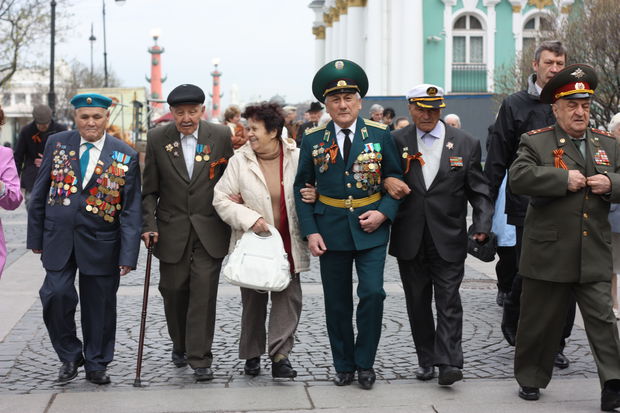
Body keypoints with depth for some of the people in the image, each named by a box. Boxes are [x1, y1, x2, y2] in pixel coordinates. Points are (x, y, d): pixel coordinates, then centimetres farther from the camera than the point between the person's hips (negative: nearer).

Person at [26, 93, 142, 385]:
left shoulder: (125, 156, -2)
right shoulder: (57, 144, 3)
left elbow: (131, 210, -3)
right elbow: (39, 194, 8)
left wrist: (128, 255, -9)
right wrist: (36, 237, 5)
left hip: (100, 241, -1)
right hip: (58, 238, 1)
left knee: (99, 305, 6)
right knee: (57, 295, -10)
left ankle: (96, 365, 25)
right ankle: (69, 356, 14)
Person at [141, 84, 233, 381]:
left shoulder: (221, 136, -2)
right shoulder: (157, 139, 0)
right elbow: (150, 190, 4)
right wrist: (149, 225, -5)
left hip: (210, 231, -1)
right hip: (172, 231, 2)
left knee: (204, 292, -6)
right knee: (173, 291, 9)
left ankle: (200, 358, 2)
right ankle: (180, 345, 34)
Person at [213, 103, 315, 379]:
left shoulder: (297, 158, -2)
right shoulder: (239, 161, -3)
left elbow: (312, 191, 13)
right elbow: (221, 199, -4)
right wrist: (249, 218, -16)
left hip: (287, 245, 0)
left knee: (288, 298, -5)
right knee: (253, 301, 10)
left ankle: (280, 355, 2)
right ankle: (252, 355, 25)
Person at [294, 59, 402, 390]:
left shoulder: (380, 135, 0)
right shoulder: (313, 140, 2)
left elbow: (396, 181, 5)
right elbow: (302, 187, 6)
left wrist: (383, 213, -11)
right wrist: (310, 231, -4)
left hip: (371, 229, -1)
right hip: (331, 231, 1)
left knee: (372, 293, -11)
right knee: (337, 303, 7)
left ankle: (365, 363, 8)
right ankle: (344, 365, 23)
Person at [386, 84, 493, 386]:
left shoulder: (466, 144, 2)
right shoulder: (396, 142, 2)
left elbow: (478, 191, 4)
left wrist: (482, 226, -8)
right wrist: (387, 183, -10)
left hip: (448, 239, -2)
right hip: (409, 240, 2)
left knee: (448, 301, -4)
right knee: (417, 302, 10)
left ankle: (448, 363, -3)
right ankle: (426, 359, 21)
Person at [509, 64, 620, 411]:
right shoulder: (536, 142, -1)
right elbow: (518, 177, -18)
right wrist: (564, 178, -21)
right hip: (549, 252, -2)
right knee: (540, 320, 9)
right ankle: (531, 378, 25)